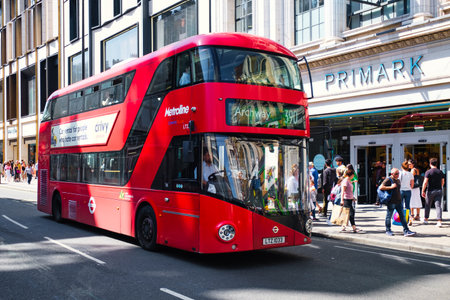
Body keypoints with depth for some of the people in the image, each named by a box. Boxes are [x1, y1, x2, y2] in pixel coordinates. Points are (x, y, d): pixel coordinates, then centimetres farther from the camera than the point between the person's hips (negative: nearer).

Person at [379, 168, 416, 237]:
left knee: (402, 216, 3)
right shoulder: (388, 180, -8)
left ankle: (406, 231, 4)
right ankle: (388, 230, 16)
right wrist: (391, 187, -19)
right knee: (389, 216, 4)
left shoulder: (398, 180, 17)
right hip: (391, 202, -7)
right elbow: (381, 187, -17)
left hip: (398, 202, 7)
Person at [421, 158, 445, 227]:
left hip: (431, 191, -3)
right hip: (439, 190, 3)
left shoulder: (428, 172, -10)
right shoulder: (440, 172, 5)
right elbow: (442, 182, 14)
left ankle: (426, 219, 24)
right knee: (438, 206, 0)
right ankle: (439, 221, -10)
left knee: (427, 205, 13)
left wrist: (423, 191, -8)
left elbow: (425, 182, -14)